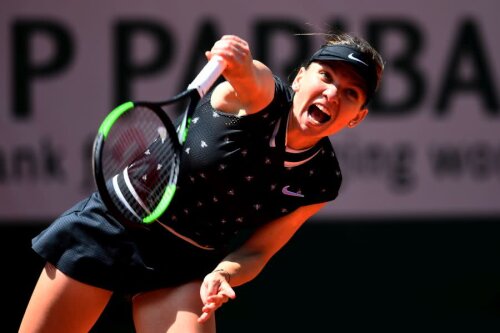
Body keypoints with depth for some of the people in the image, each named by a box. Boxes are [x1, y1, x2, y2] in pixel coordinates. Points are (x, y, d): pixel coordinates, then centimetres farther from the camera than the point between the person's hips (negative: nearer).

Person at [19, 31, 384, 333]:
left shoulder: (322, 181, -8)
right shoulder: (263, 94, -18)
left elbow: (256, 251, -3)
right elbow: (252, 81, -43)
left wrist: (222, 276, -25)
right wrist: (242, 67, -67)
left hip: (184, 268, 3)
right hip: (114, 226, -3)